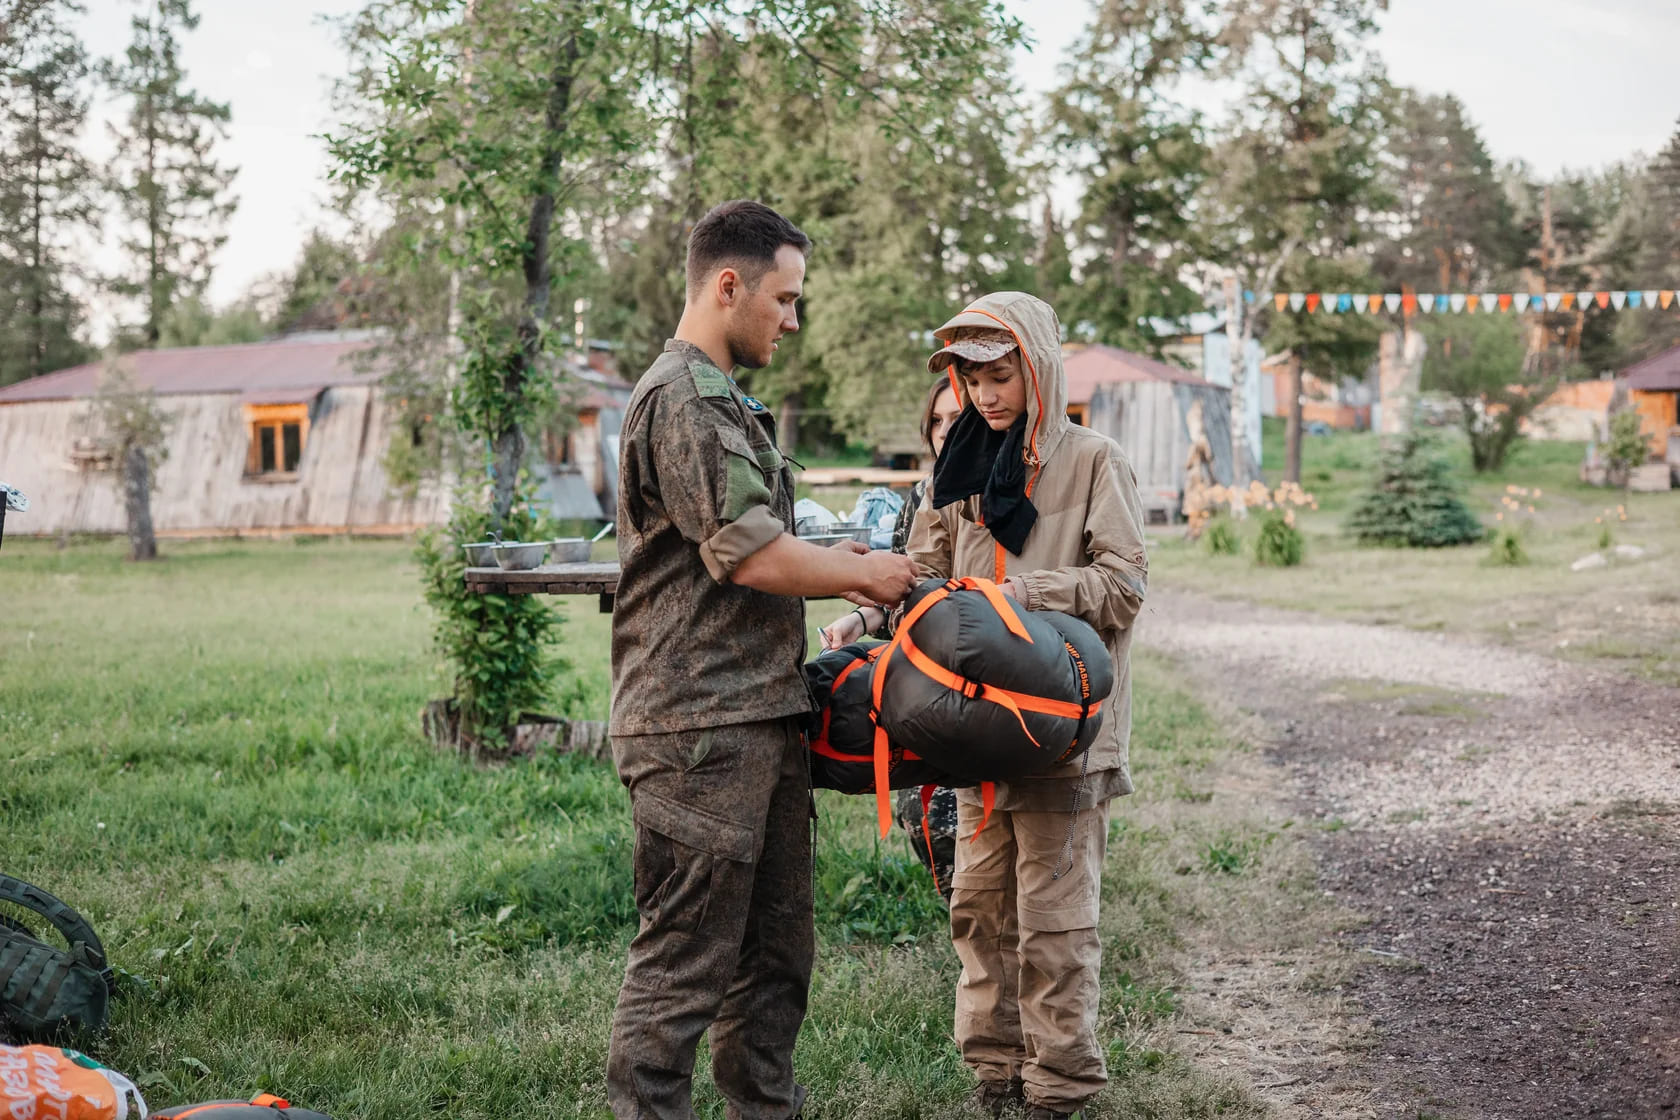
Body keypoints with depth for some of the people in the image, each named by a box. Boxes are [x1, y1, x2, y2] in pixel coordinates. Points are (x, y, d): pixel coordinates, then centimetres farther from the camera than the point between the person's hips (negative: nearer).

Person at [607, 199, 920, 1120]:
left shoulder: (722, 400, 21)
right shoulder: (681, 401, -13)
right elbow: (752, 556, -20)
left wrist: (833, 568, 13)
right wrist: (863, 574, -5)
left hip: (761, 719, 11)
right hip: (699, 730, -11)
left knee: (774, 950, 17)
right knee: (683, 962, -5)